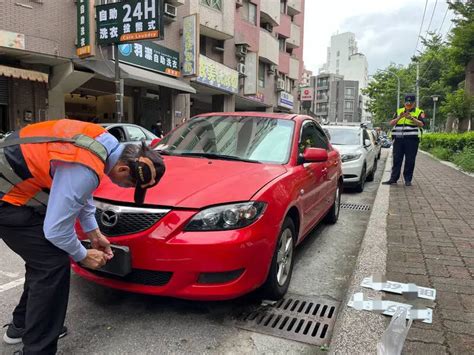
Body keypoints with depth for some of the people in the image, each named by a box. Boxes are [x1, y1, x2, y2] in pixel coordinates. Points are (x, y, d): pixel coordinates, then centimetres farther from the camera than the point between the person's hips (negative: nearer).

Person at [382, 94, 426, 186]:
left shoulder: (419, 112, 8)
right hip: (398, 139, 2)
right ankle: (393, 178, 5)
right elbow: (391, 123, 6)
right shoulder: (399, 111, 16)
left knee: (410, 161, -1)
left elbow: (421, 124, -7)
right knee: (396, 160, 2)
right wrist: (399, 117, -11)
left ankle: (408, 179, 7)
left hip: (412, 139, -2)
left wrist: (412, 118, -21)